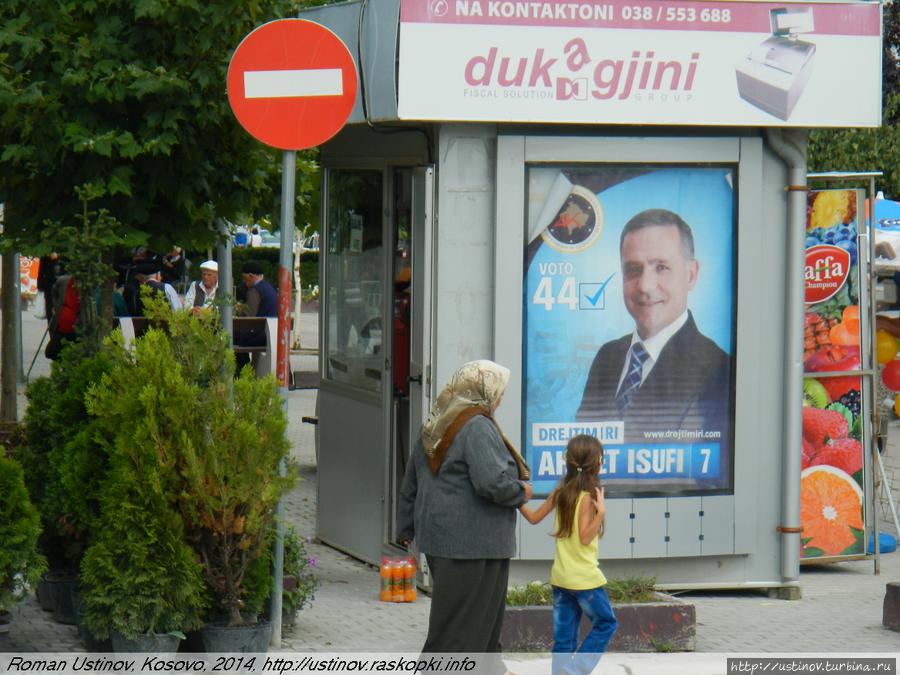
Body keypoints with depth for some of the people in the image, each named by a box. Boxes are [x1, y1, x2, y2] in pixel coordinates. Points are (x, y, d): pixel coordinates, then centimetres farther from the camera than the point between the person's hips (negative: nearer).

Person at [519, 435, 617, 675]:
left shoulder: (560, 491, 4)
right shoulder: (587, 496, -15)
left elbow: (534, 517, 10)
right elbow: (585, 537, -19)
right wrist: (601, 512, -26)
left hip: (560, 576, 7)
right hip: (585, 578, -7)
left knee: (564, 636, 8)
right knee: (605, 624, 7)